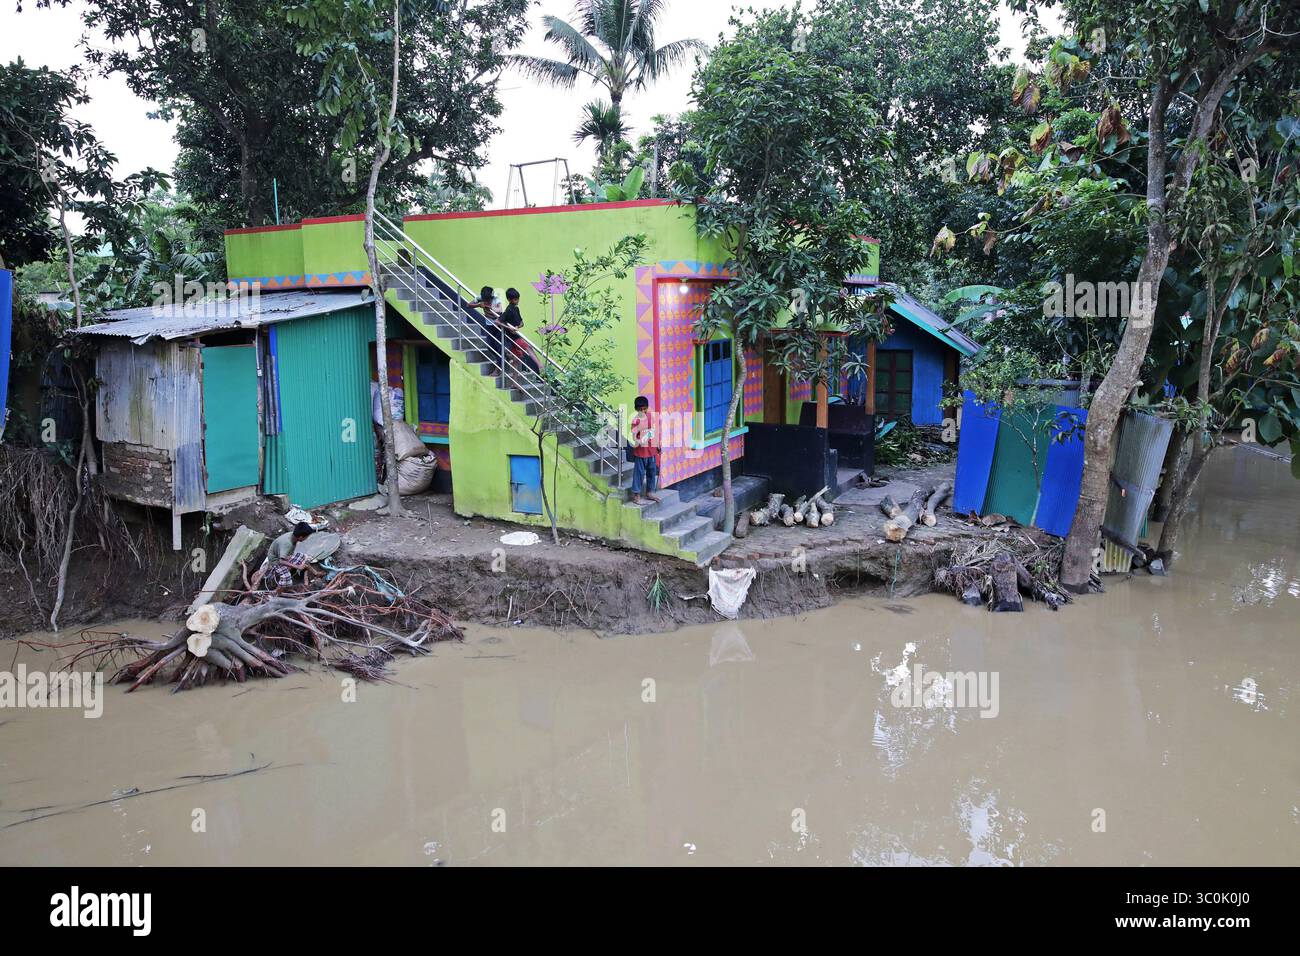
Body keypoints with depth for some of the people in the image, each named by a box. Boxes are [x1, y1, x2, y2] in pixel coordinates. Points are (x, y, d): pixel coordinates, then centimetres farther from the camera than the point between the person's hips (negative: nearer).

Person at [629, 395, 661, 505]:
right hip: (640, 450, -7)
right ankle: (636, 495, 10)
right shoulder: (636, 420, -17)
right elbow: (633, 436, -20)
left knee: (652, 471, 15)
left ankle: (649, 492, 30)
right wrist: (638, 442, -41)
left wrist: (657, 445, 18)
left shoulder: (650, 415, 2)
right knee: (639, 472, 0)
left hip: (651, 449, 7)